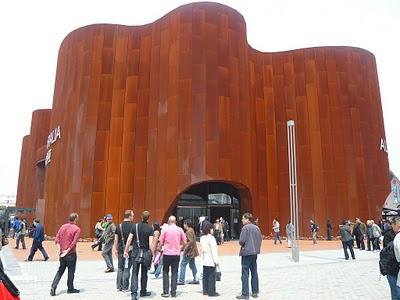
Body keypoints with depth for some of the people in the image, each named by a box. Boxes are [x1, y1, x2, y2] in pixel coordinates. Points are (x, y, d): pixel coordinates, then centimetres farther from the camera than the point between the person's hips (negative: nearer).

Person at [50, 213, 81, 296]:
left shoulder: (63, 226, 6)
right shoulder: (77, 229, -12)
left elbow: (57, 238, 2)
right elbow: (74, 242, -18)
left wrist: (59, 248, -2)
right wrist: (67, 251, -12)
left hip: (62, 253, 5)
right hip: (71, 254, -5)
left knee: (60, 270, 18)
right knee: (71, 271, 8)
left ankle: (53, 287, 7)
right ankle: (70, 289, 18)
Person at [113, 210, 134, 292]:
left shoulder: (119, 226, 5)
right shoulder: (133, 226, -9)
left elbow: (116, 239, 8)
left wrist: (115, 249, 17)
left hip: (121, 249, 4)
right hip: (130, 250, -4)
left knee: (120, 268, 14)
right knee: (127, 269, 3)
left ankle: (119, 287, 18)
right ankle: (125, 287, 7)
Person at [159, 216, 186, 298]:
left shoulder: (165, 230, -5)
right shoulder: (180, 230, -1)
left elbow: (161, 243, -4)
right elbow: (184, 242, 2)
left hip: (167, 254, -1)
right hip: (176, 254, 1)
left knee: (165, 272, 11)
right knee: (174, 272, 9)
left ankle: (166, 292, 8)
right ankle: (173, 292, 10)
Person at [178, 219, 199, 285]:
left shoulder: (189, 231, -17)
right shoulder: (191, 230, 14)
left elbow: (191, 241, -24)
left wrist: (185, 249, -21)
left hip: (189, 251, -10)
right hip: (192, 251, 10)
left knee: (183, 265, -4)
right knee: (192, 265, 13)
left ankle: (181, 281, 0)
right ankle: (195, 279, 17)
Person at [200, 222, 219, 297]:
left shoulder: (202, 238, 9)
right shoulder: (211, 238, -16)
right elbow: (214, 250, -17)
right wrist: (216, 260, -14)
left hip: (204, 260, 8)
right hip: (211, 260, -8)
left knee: (205, 276, 13)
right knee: (211, 276, -2)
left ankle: (205, 291, 19)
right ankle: (211, 292, 1)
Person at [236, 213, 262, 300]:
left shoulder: (245, 228, -14)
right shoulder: (257, 227, 8)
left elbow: (241, 241, -18)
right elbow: (260, 239, 11)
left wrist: (241, 244, 2)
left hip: (246, 252, -7)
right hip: (255, 252, 7)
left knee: (245, 274, -1)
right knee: (254, 272, 15)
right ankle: (255, 292, 22)